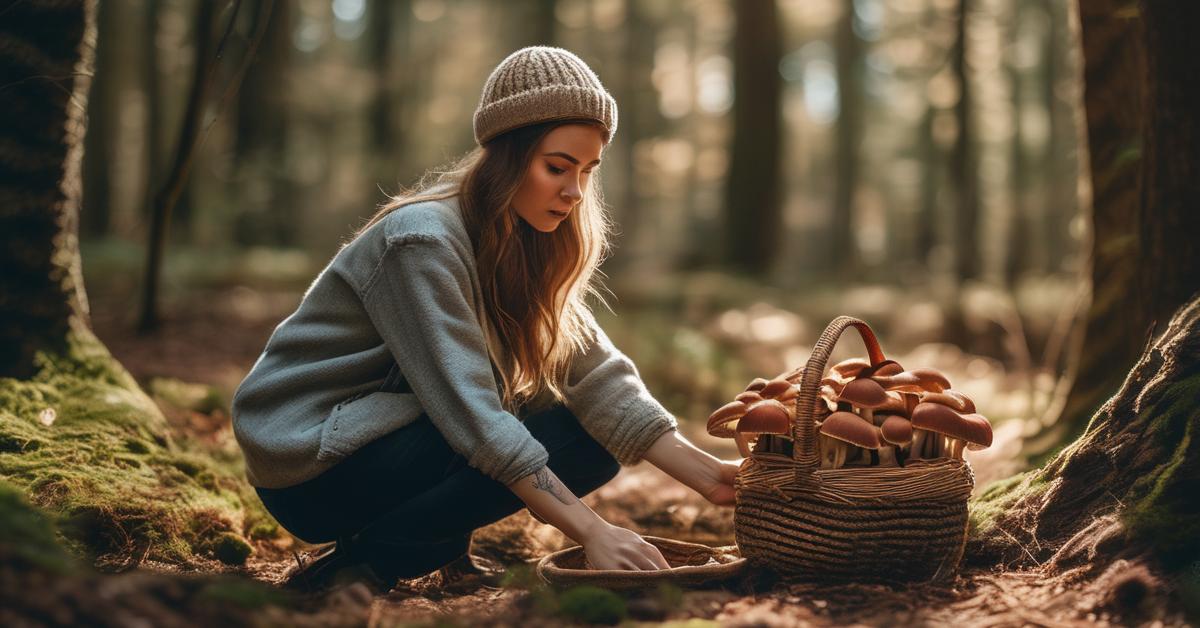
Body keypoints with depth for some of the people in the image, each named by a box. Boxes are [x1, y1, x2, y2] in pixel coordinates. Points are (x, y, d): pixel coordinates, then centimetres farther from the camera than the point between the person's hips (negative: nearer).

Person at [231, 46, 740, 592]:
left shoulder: (528, 249, 2)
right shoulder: (422, 240, -24)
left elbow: (599, 377, -6)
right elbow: (473, 414, -30)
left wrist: (707, 476, -17)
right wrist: (592, 532, -34)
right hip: (308, 464, -8)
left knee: (595, 439, -5)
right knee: (561, 437, -21)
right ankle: (357, 566, -15)